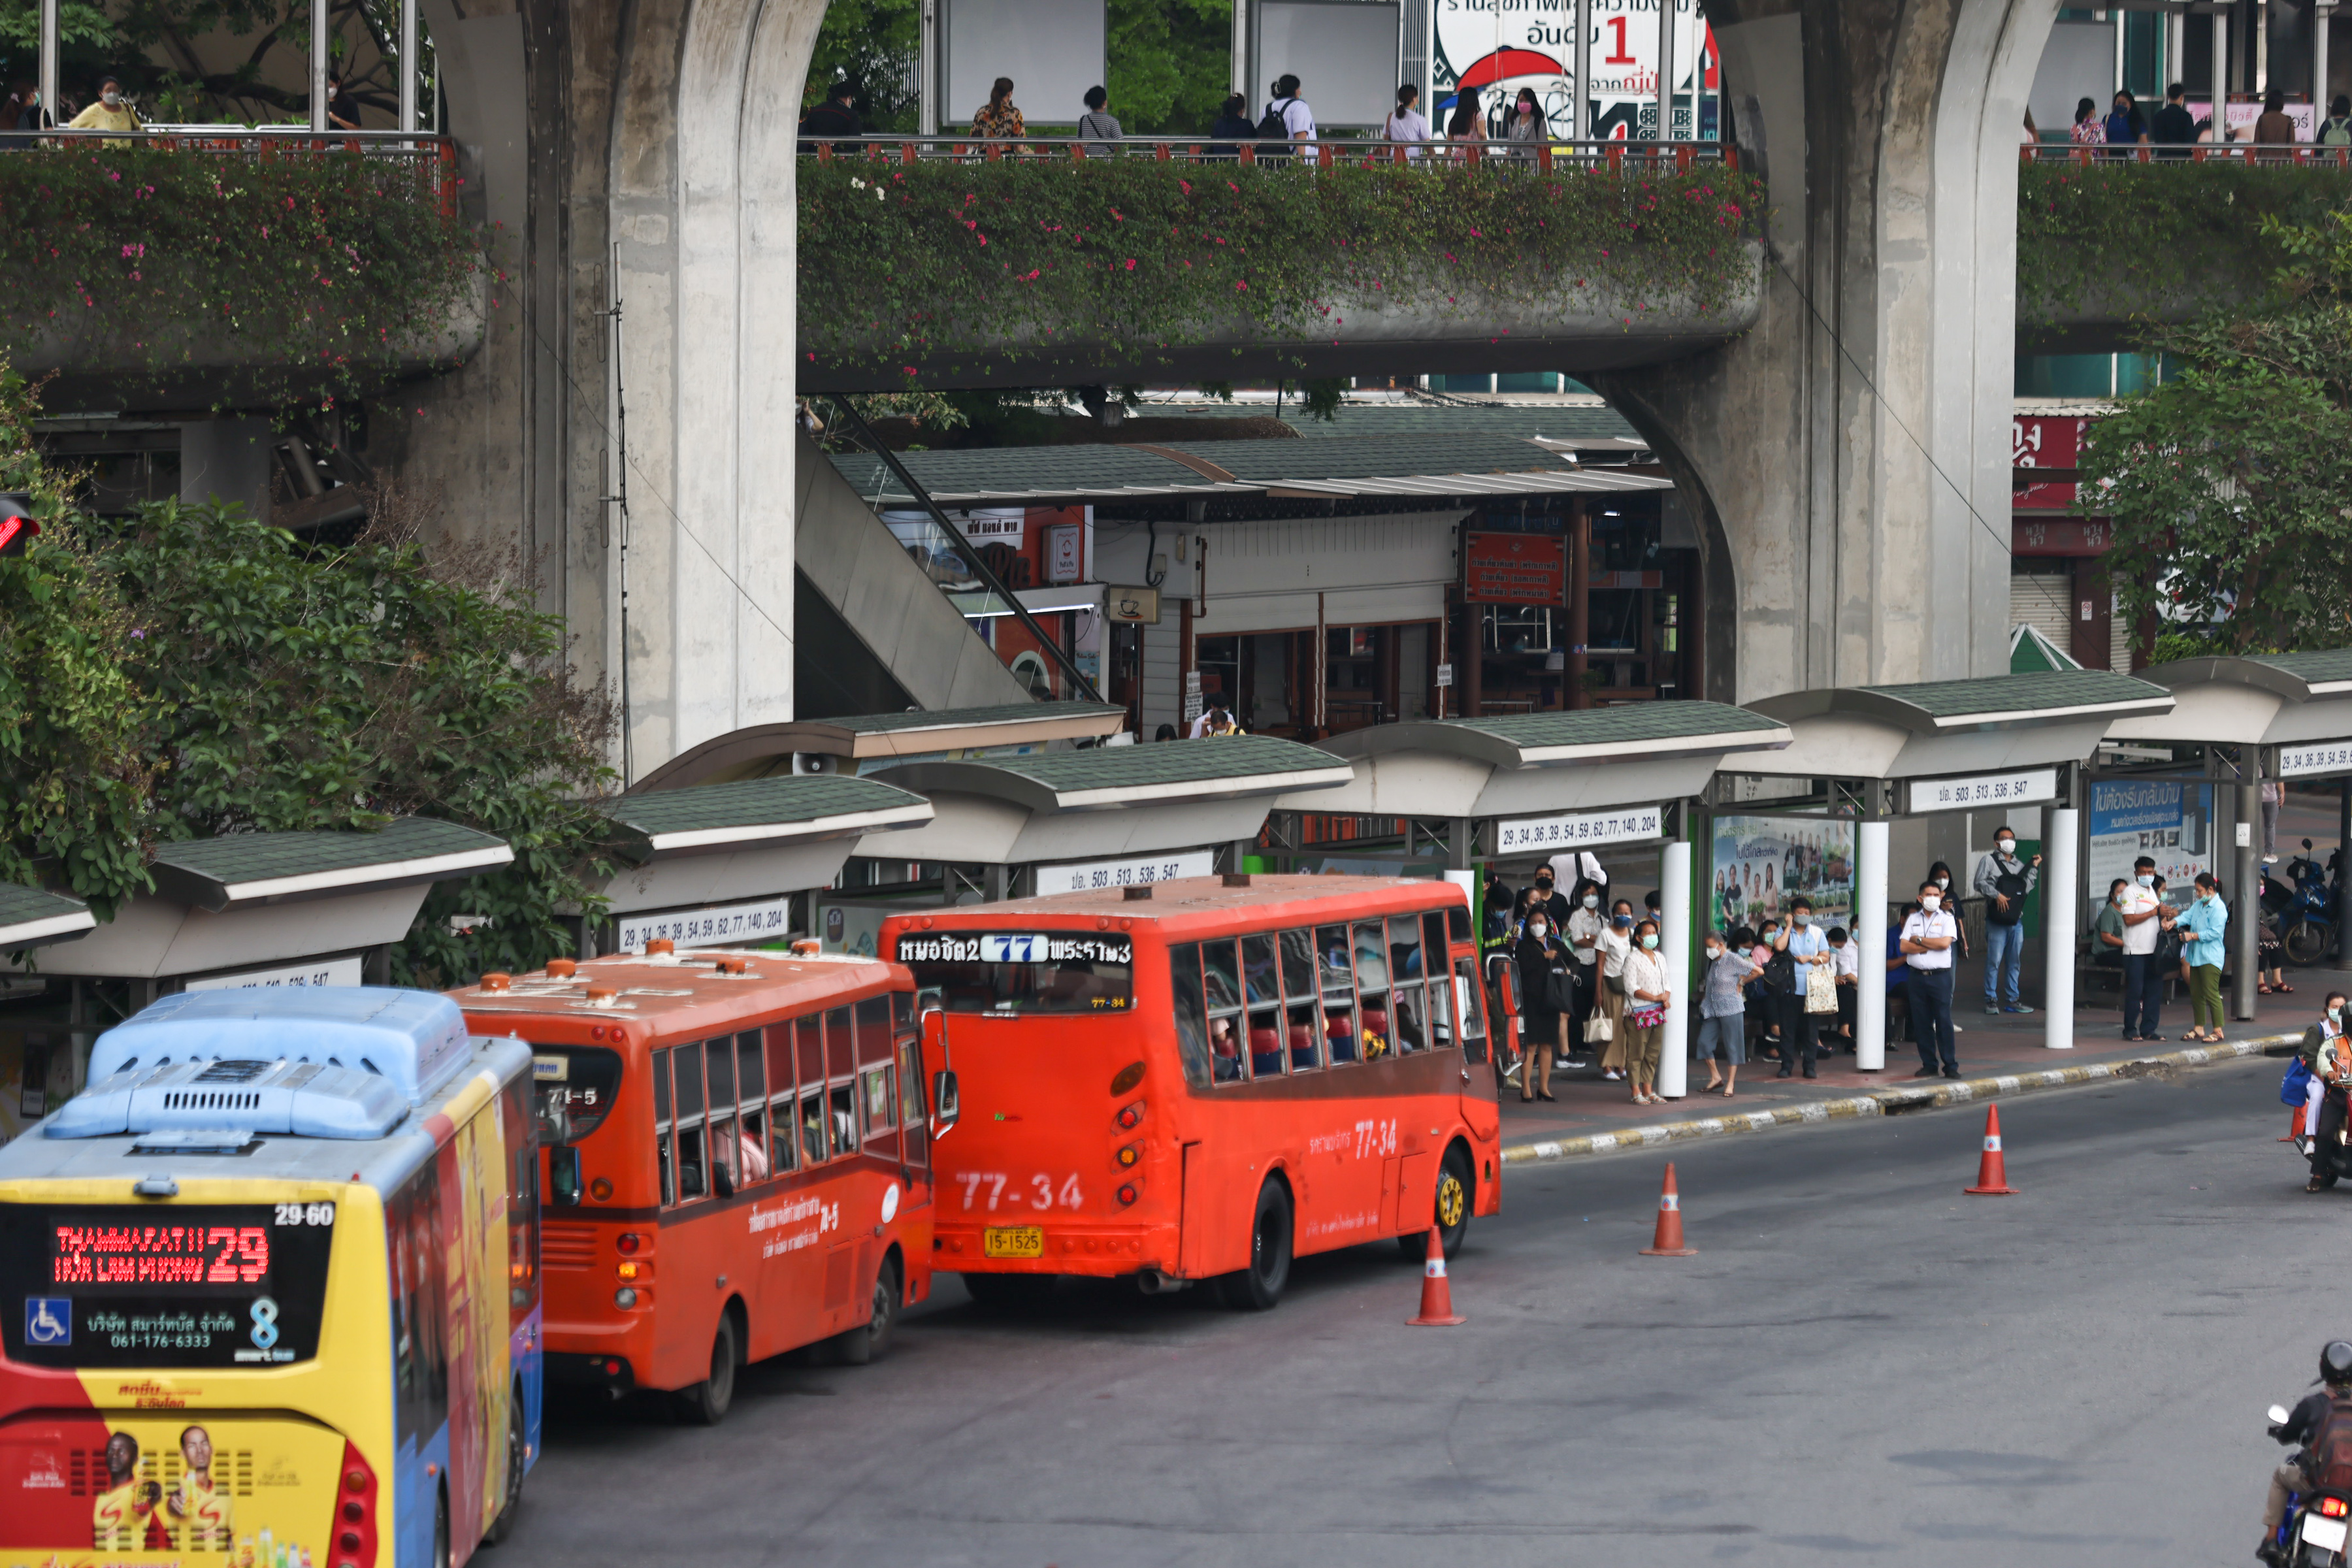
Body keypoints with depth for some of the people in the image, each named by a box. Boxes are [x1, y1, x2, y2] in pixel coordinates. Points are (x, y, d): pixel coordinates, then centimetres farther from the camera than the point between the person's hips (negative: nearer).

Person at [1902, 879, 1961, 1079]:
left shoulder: (1947, 919, 4)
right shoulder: (1913, 920, 11)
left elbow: (1945, 943, -12)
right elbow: (1904, 947, 0)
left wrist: (1918, 940, -5)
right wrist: (1931, 946, -7)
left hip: (1940, 976, -3)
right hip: (1916, 977, 3)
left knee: (1943, 1021, -6)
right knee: (1921, 1023, 3)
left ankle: (1950, 1065, -3)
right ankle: (1929, 1065, 10)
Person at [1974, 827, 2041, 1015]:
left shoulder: (2020, 865, 18)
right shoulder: (1989, 860, 4)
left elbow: (2027, 887, 10)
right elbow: (1979, 882, -5)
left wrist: (2034, 868, 6)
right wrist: (1997, 895, -16)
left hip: (2016, 920, 5)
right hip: (1996, 920, -5)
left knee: (2014, 962, 8)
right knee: (1994, 961, -6)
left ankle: (2012, 1000, 15)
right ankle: (1991, 1000, -2)